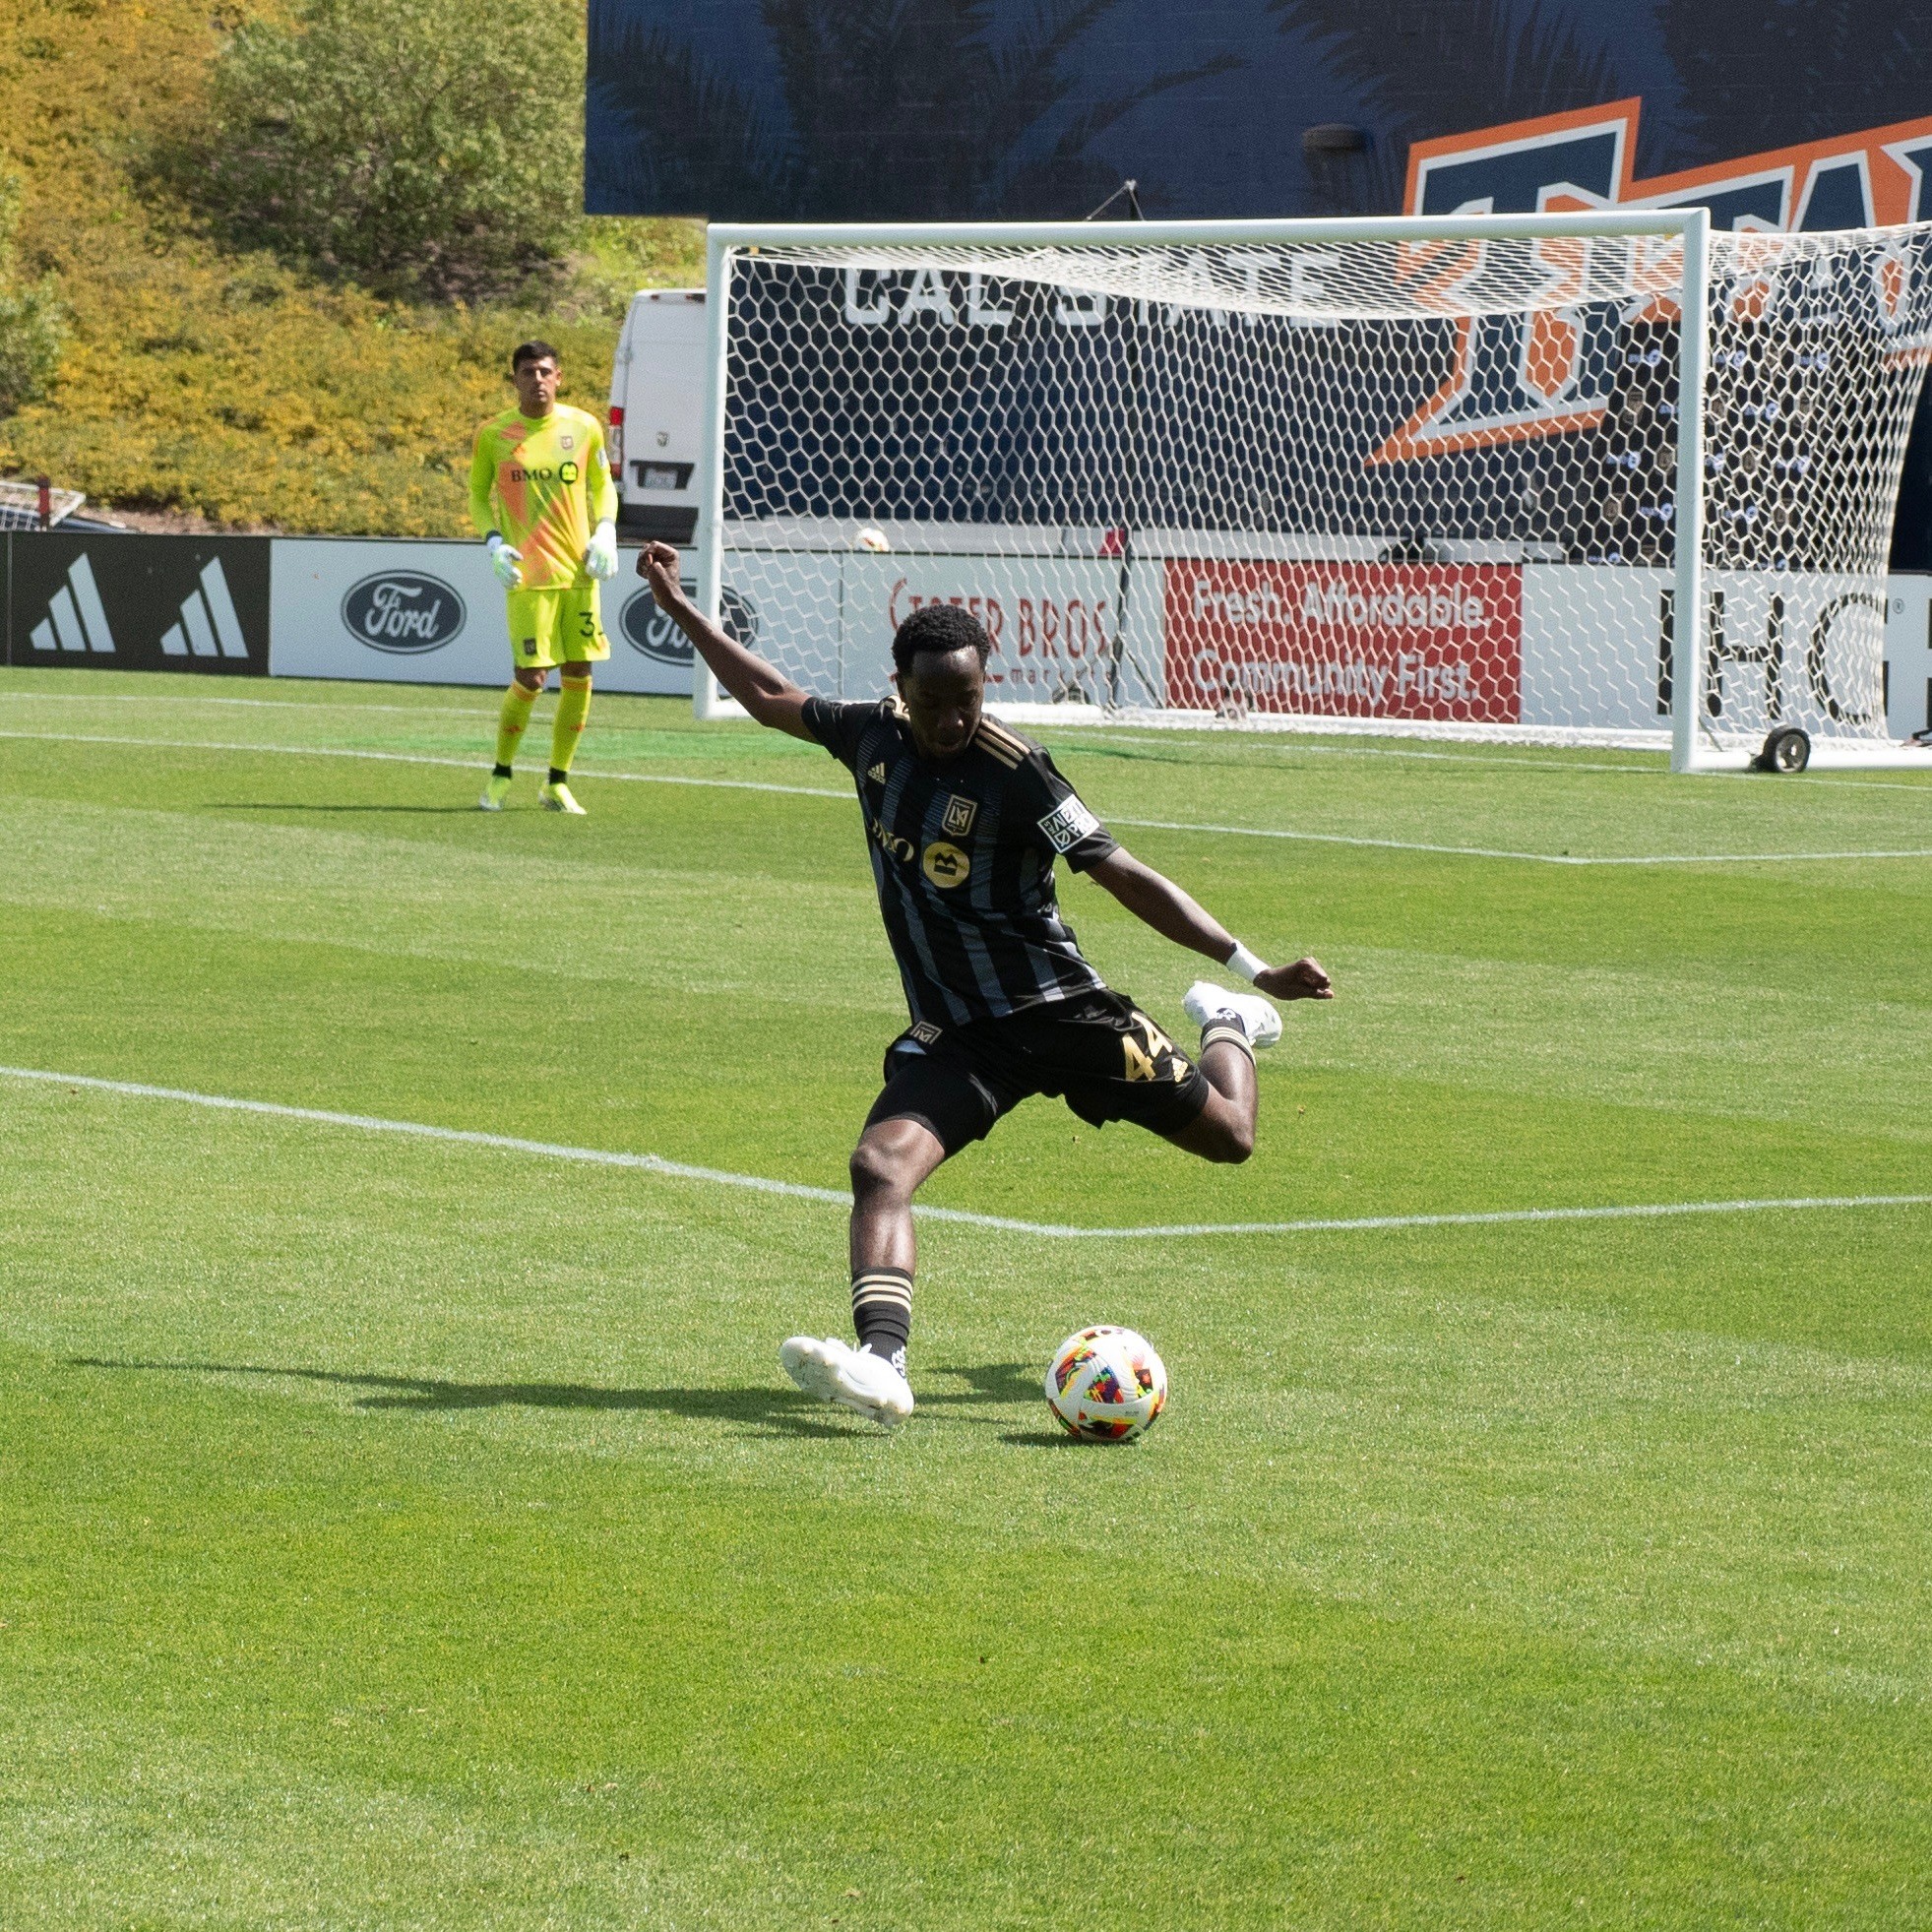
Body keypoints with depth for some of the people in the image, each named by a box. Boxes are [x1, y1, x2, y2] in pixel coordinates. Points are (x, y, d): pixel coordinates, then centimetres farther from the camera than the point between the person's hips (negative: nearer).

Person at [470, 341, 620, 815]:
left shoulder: (584, 427, 3)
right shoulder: (492, 434, -1)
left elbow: (602, 485, 16)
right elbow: (478, 495, 9)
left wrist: (605, 531, -1)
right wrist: (494, 543, -7)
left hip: (579, 571, 3)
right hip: (527, 576, -3)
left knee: (578, 675, 1)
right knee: (530, 679, -8)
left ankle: (557, 782, 15)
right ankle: (500, 776, 13)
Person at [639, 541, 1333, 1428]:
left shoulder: (1012, 768, -16)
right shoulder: (872, 735, 0)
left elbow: (1122, 874, -16)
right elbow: (771, 700, 19)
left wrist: (1251, 967, -20)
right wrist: (680, 608, 22)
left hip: (1056, 1011, -3)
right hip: (952, 1036, 3)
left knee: (1227, 1136, 4)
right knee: (881, 1164, -25)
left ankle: (1226, 1022, 40)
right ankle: (883, 1363, -43)